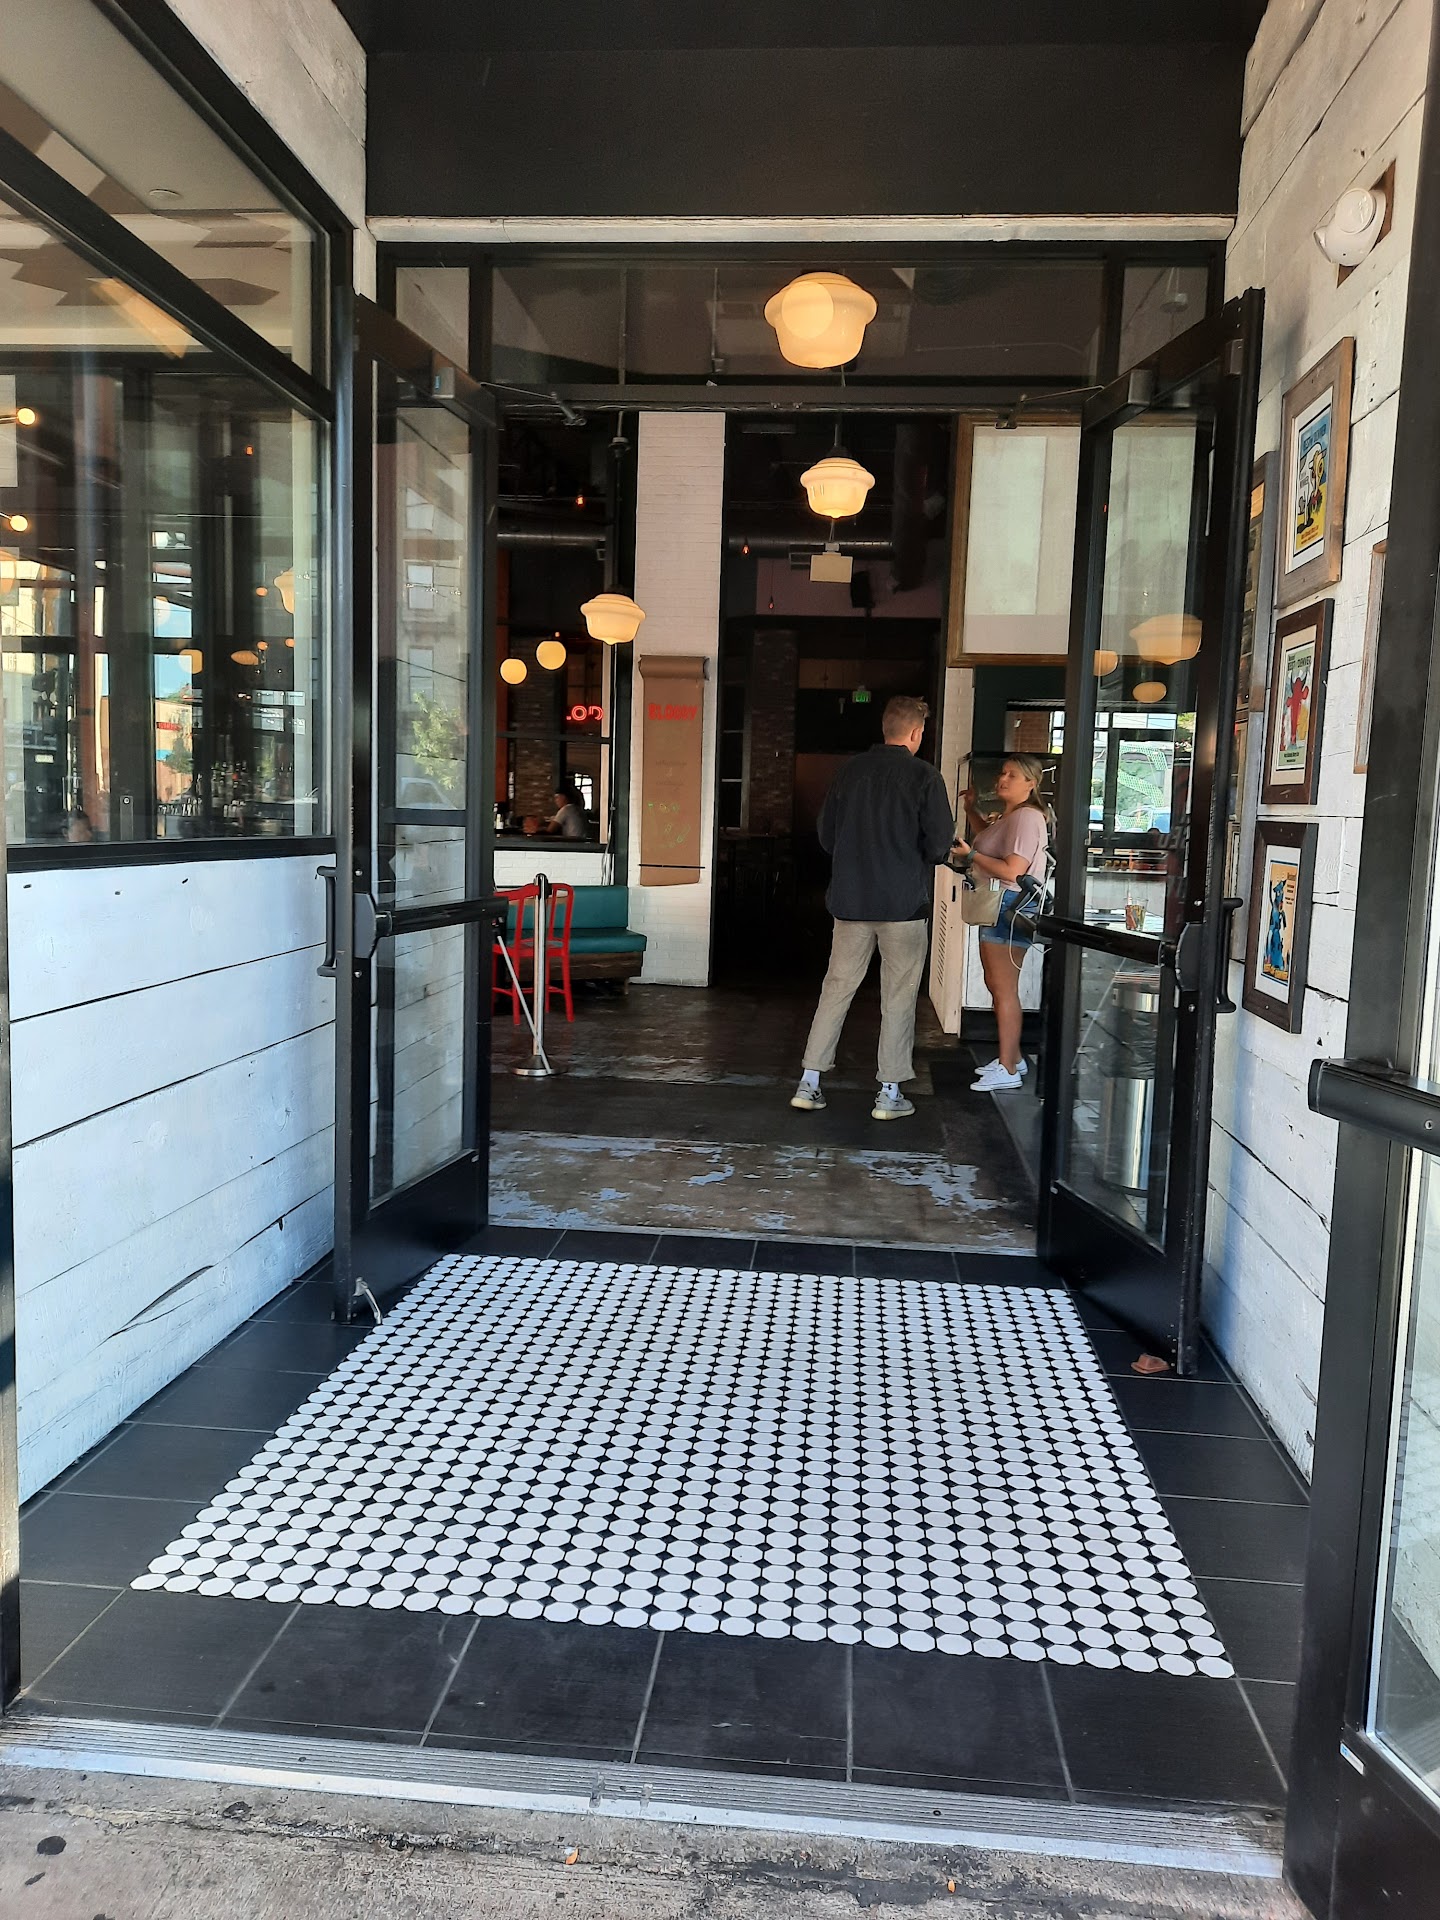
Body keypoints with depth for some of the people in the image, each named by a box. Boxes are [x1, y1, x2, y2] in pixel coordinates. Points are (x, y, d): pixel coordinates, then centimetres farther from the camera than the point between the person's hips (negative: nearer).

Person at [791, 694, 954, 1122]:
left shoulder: (850, 771, 4)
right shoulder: (924, 777, -9)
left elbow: (826, 836, 9)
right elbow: (940, 845, -10)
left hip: (850, 899, 4)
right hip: (904, 902, -4)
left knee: (837, 987, 11)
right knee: (898, 998, 6)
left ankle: (809, 1084, 12)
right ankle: (890, 1093, 11)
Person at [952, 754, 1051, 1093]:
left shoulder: (1027, 817, -16)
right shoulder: (1007, 816, 17)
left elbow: (1012, 871, -24)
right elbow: (987, 836, 39)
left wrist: (970, 854, -16)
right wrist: (970, 808, 25)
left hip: (1011, 907, -11)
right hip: (996, 906, 11)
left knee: (1004, 989, -8)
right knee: (995, 983, 17)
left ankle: (1008, 1071, -4)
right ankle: (1012, 1057, 27)